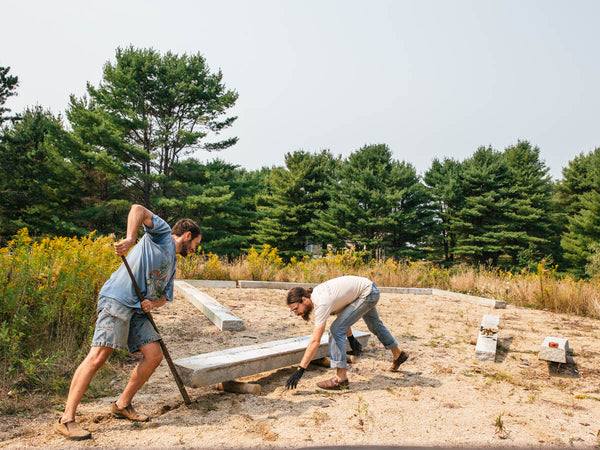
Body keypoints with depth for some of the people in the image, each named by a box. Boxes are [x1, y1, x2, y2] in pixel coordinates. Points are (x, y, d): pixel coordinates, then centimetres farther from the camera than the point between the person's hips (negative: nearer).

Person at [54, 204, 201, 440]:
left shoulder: (171, 264, 26)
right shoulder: (162, 233, 4)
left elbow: (164, 296, 24)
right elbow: (138, 209, -10)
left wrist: (152, 302, 0)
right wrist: (130, 239, -25)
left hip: (138, 309, 9)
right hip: (117, 300, -9)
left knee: (154, 355, 3)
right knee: (99, 355, -14)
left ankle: (122, 405, 18)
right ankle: (66, 420, -8)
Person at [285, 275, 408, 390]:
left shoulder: (321, 304, -32)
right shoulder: (315, 294, -6)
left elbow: (315, 341, -34)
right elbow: (341, 314, 7)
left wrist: (300, 370, -33)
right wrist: (351, 338, 12)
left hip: (368, 293, -10)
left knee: (336, 330, -18)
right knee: (375, 325, 31)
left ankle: (341, 378, -11)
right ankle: (398, 355, 57)